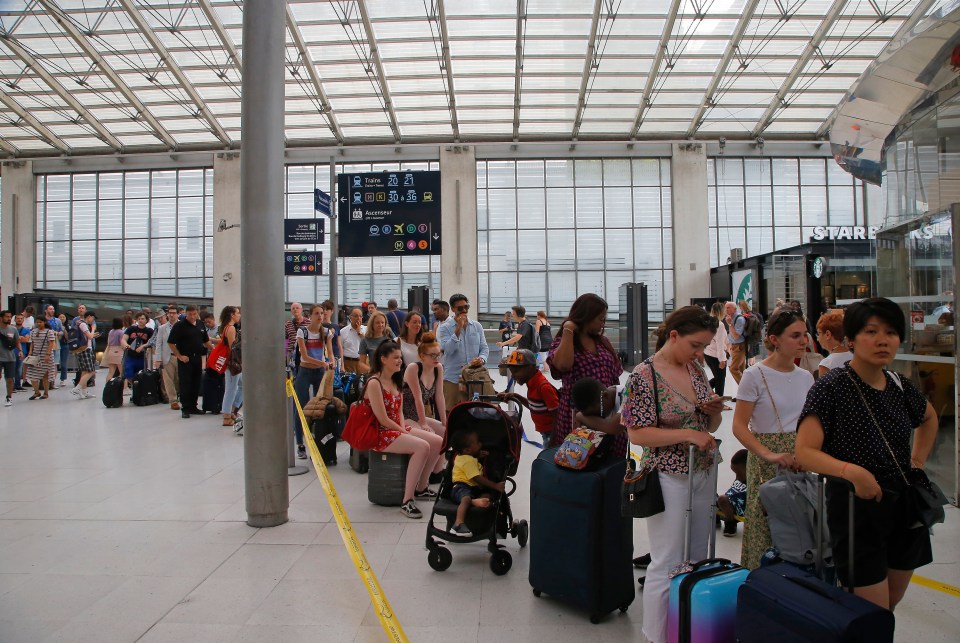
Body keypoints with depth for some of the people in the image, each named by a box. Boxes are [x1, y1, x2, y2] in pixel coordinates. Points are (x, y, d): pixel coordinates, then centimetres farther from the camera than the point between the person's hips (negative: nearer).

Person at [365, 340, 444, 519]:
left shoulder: (395, 381, 13)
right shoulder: (374, 383, -16)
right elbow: (383, 419, -18)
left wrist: (404, 430, -5)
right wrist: (404, 432, -10)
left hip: (398, 429, 9)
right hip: (380, 434, -9)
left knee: (438, 442, -5)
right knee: (422, 447, -28)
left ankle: (421, 487, 12)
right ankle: (407, 501, -23)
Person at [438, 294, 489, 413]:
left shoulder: (477, 326, 10)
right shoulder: (444, 328, -2)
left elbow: (484, 348, 10)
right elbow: (448, 349, -15)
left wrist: (481, 359, -12)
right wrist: (458, 329, -18)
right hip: (453, 378, -3)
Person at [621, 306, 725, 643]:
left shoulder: (696, 370, 5)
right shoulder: (644, 375, -16)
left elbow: (710, 426, 13)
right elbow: (638, 434, -17)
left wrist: (715, 410, -8)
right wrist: (687, 435, -22)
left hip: (704, 476, 7)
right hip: (669, 479, -7)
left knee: (698, 560, 17)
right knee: (667, 565, 3)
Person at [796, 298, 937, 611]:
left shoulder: (900, 386, 3)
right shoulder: (831, 386, -16)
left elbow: (930, 418, 27)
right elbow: (804, 451, -22)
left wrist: (919, 462, 17)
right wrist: (851, 471, -36)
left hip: (904, 506, 7)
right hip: (855, 507, -6)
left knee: (891, 606, 18)